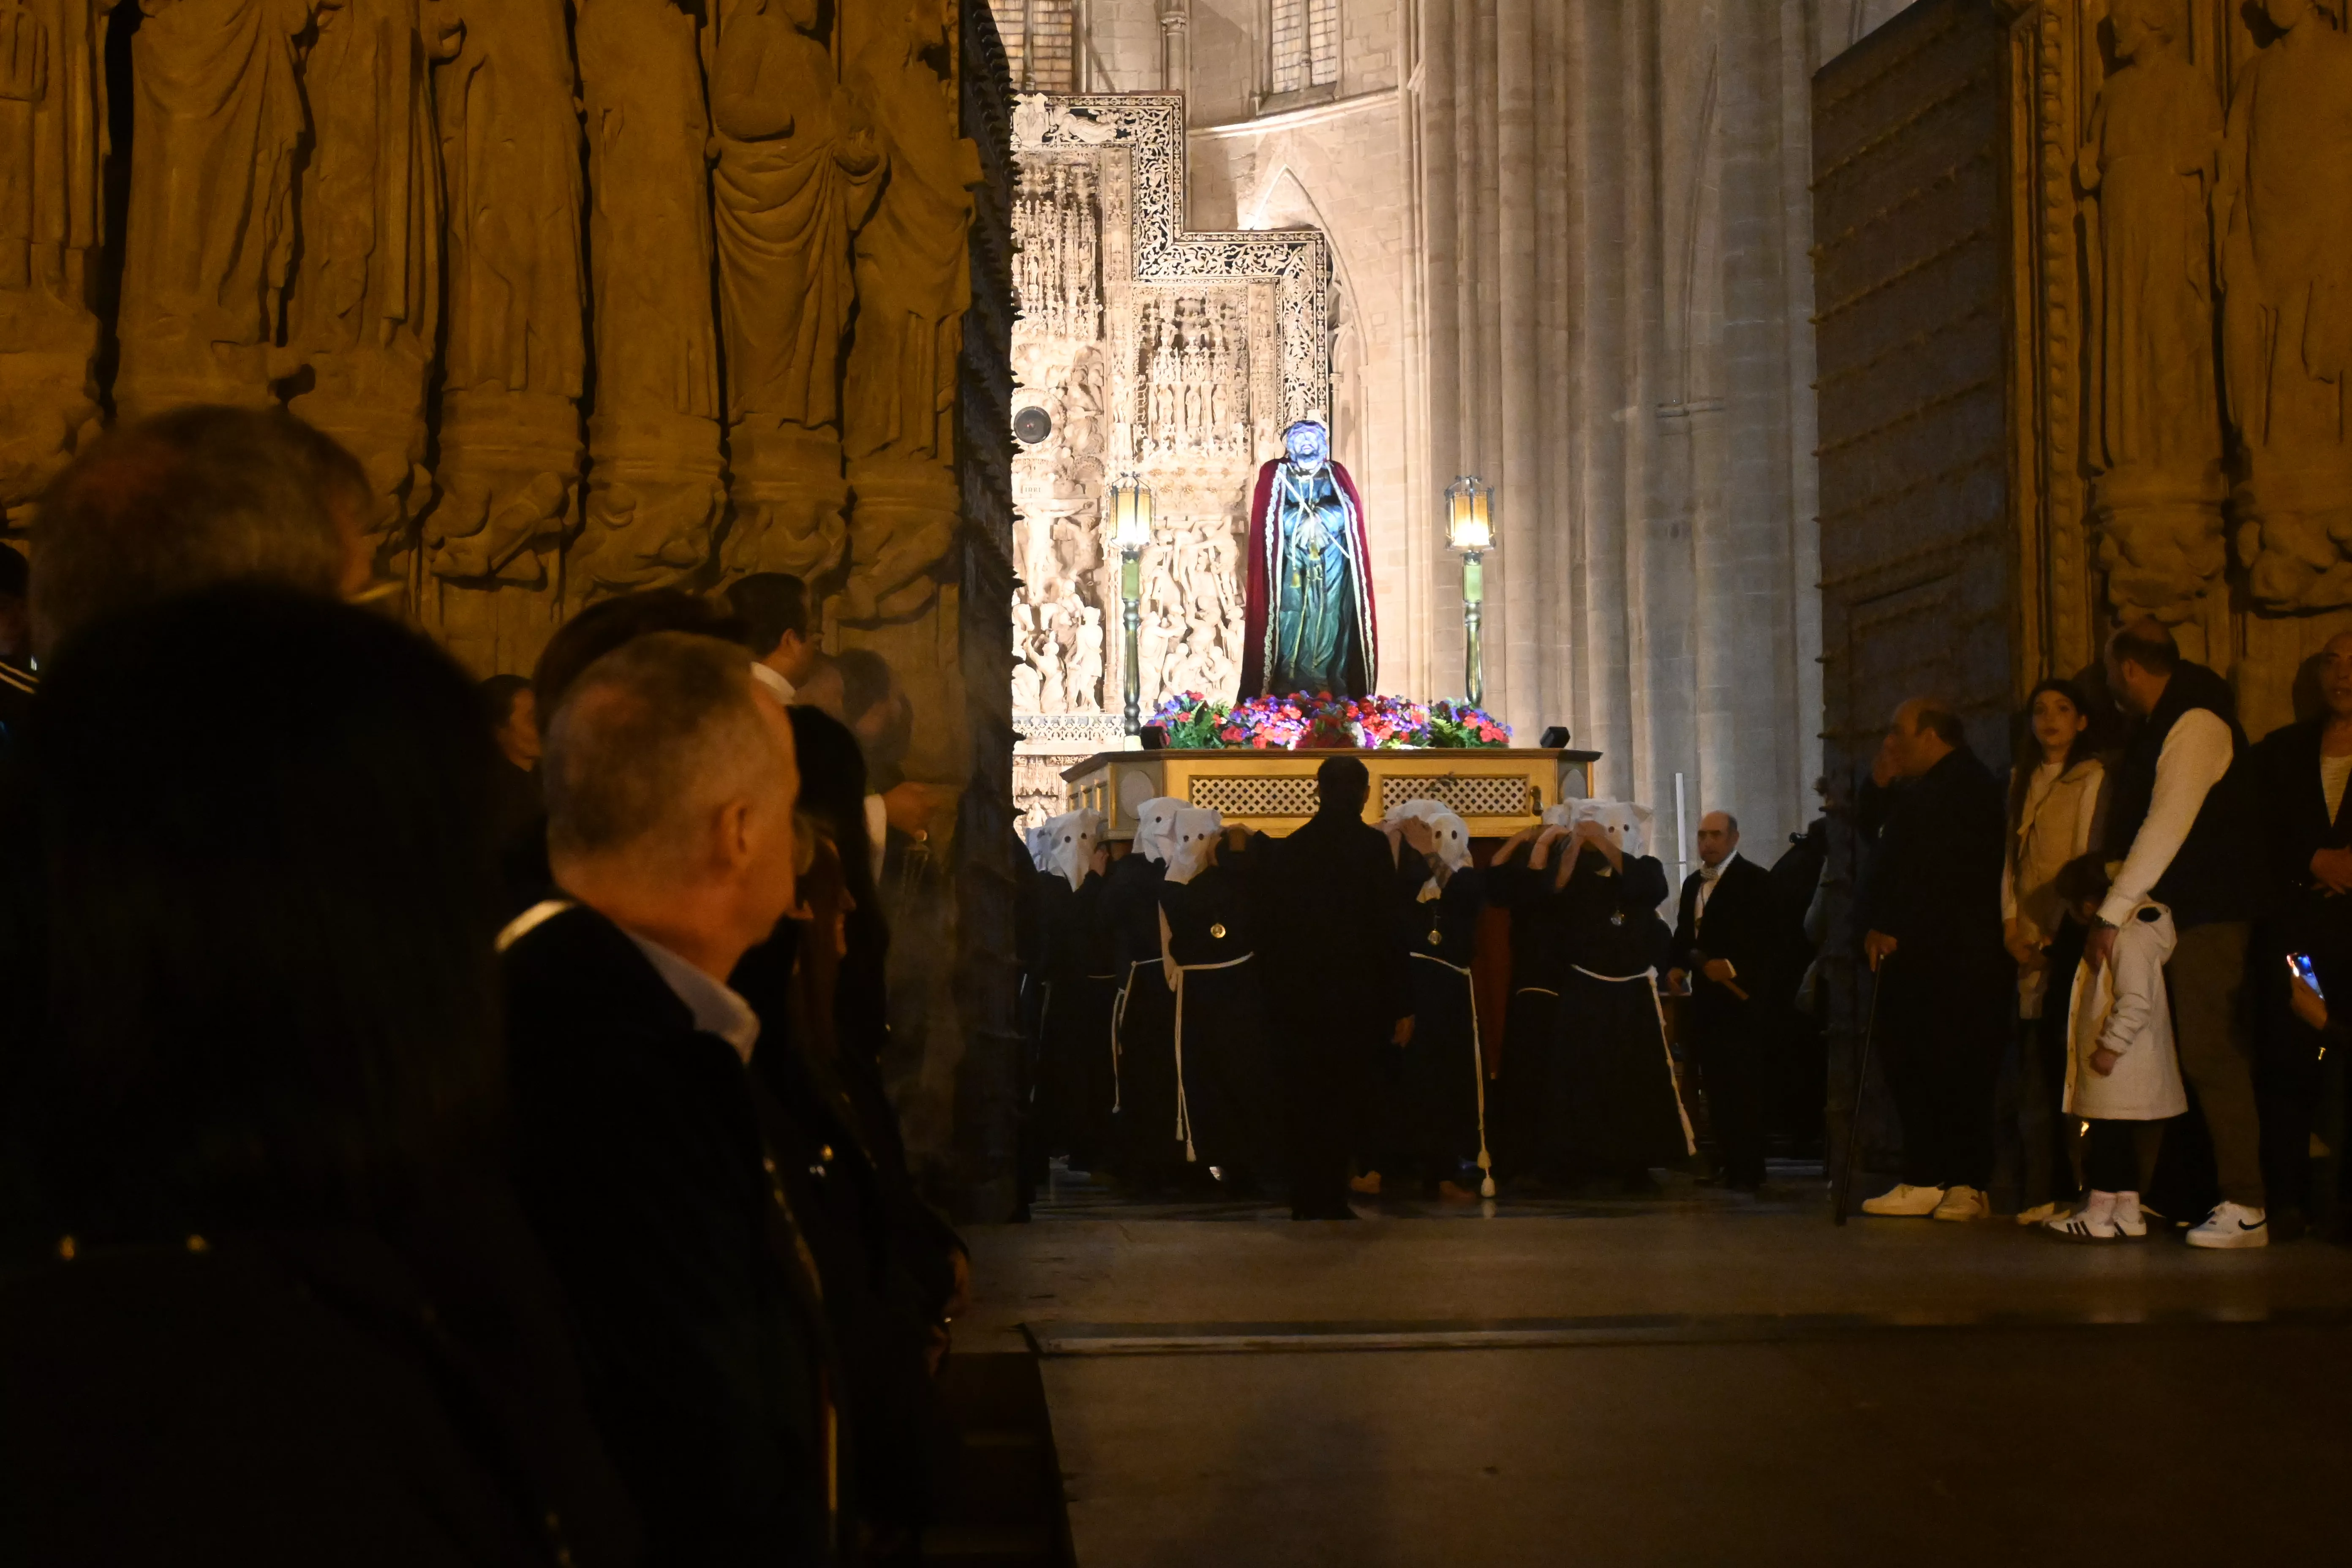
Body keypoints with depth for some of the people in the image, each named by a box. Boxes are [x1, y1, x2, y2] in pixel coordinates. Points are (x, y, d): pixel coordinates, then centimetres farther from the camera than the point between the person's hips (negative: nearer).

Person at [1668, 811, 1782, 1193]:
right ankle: (1726, 1162, 12)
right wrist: (1677, 966, 3)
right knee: (1716, 1085, 6)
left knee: (1743, 1086, -8)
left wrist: (1733, 968, -20)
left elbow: (1773, 943, -11)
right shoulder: (1693, 884, 16)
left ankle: (1748, 1170, -6)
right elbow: (1684, 935, 22)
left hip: (1742, 1000, -7)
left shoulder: (1756, 881, -6)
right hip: (1706, 999, 7)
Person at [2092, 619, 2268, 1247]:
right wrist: (2113, 905, 11)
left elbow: (2167, 825, -21)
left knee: (2211, 1053, -12)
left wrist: (2112, 914, -21)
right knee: (2203, 1054, 7)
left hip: (2208, 914, -9)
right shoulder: (2158, 729, 17)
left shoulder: (2197, 724, -13)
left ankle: (2245, 1207, -12)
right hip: (2169, 913, 9)